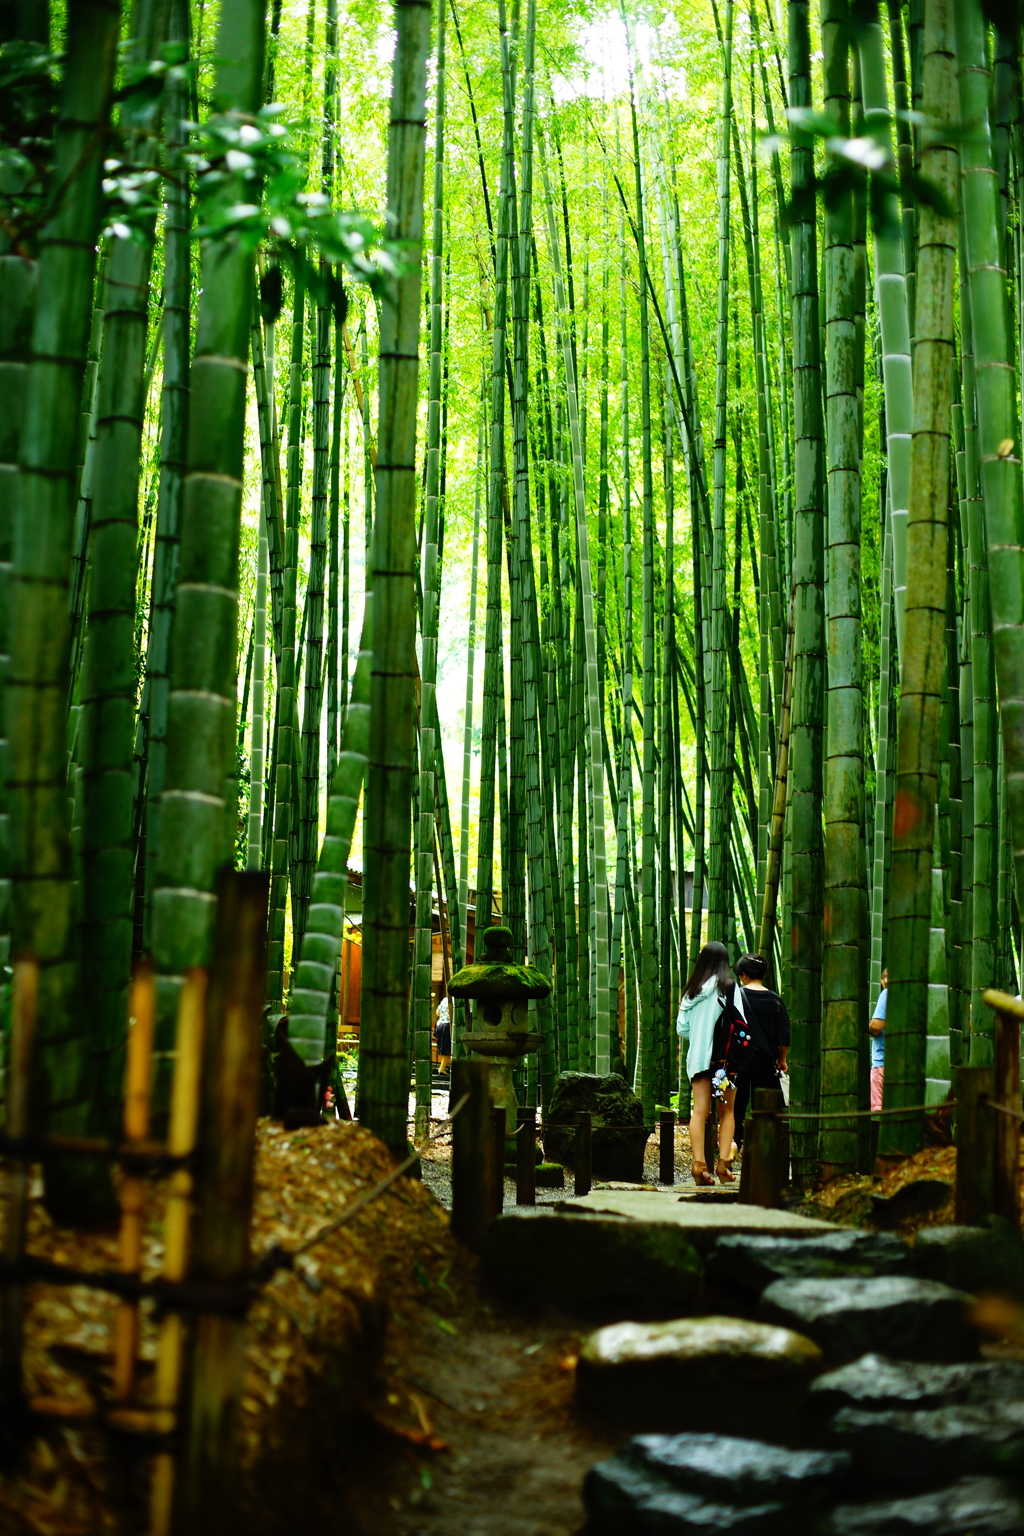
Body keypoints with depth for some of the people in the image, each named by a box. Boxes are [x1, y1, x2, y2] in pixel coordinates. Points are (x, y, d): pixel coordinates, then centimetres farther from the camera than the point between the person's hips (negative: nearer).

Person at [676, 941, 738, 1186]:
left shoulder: (692, 990, 7)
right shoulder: (729, 987, -4)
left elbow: (681, 1028, 8)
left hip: (698, 1055, 3)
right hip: (724, 1055, -3)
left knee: (700, 1110, 0)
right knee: (727, 1111, 7)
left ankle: (698, 1164, -9)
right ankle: (723, 1163, -2)